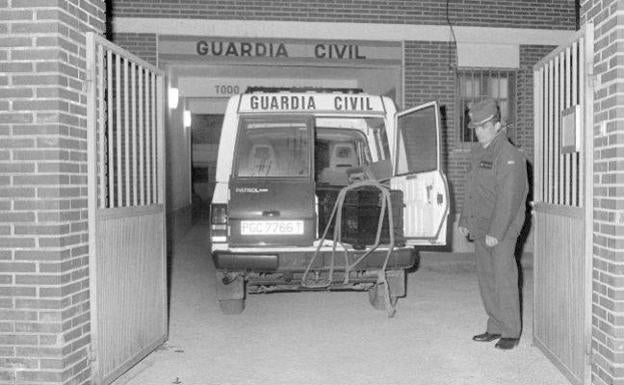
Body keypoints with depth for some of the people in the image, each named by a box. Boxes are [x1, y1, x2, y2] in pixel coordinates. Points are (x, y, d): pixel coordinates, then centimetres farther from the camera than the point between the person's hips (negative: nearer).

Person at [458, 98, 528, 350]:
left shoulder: (509, 156, -14)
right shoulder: (477, 153, 14)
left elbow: (508, 198, -19)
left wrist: (496, 232, -22)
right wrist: (464, 220, 18)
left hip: (502, 231, -8)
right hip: (480, 229, 8)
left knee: (504, 280, -5)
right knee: (486, 280, 11)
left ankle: (511, 333, 5)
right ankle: (495, 328, 21)